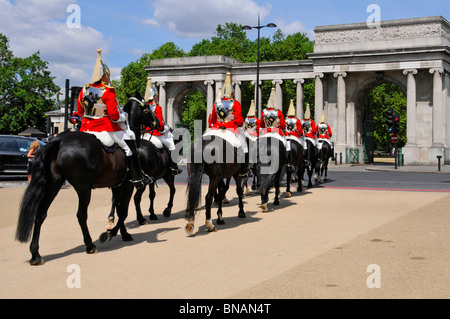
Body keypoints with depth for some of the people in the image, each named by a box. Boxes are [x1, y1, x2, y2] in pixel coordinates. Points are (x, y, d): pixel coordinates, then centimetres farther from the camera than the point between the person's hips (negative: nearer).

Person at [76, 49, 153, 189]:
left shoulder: (84, 90, 5)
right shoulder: (108, 91, -14)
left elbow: (79, 111, 12)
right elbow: (113, 113, -20)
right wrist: (122, 117, -1)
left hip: (87, 128, 6)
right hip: (106, 128, -6)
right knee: (129, 145, 5)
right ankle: (137, 178, 4)